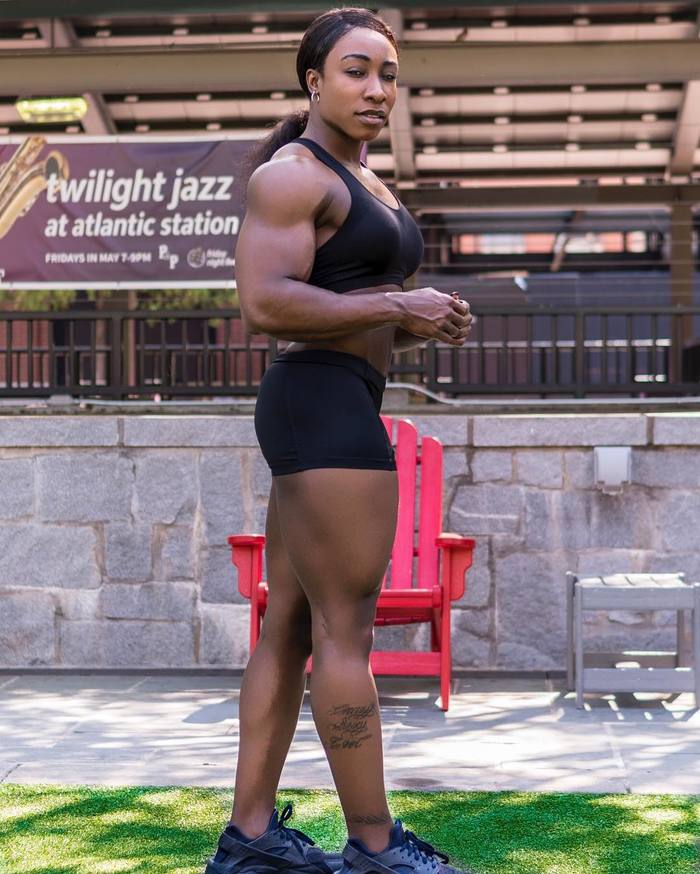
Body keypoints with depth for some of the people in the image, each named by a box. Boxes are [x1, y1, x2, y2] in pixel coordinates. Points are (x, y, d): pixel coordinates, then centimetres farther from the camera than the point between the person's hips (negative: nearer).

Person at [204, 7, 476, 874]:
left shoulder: (359, 184, 20)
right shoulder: (290, 174, -9)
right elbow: (265, 305, -21)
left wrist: (420, 323, 7)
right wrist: (399, 307, -15)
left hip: (335, 410, 10)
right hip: (323, 410, -10)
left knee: (290, 625, 8)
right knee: (346, 632, -5)